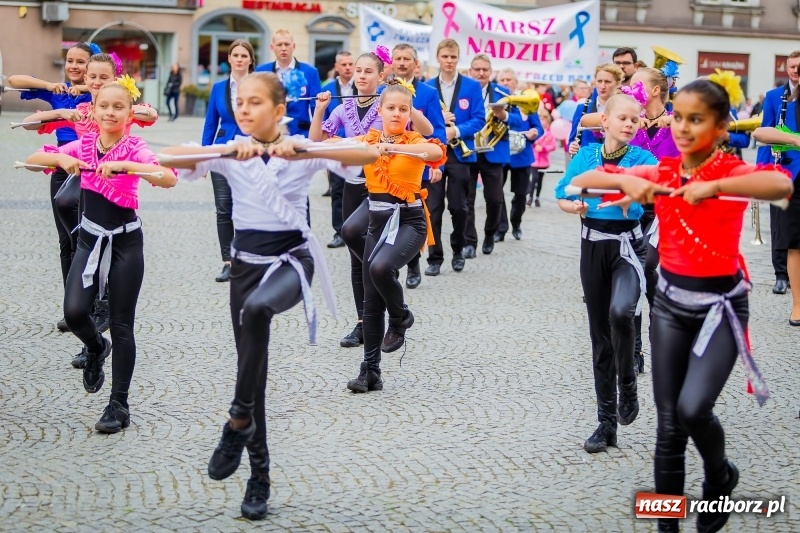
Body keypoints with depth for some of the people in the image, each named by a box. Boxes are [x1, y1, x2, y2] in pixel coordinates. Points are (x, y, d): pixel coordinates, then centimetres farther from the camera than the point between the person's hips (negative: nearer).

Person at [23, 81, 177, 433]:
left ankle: (119, 404, 12)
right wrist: (61, 159, -22)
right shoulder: (84, 144, 0)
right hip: (90, 239, 3)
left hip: (125, 242, -3)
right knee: (74, 311, -12)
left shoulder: (134, 148, -13)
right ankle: (96, 349, 25)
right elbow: (32, 160, -2)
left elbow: (169, 178, -31)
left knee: (121, 325, 1)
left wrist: (122, 165, -40)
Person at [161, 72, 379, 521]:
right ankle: (260, 475, 22)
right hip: (247, 260, 4)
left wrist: (305, 149, -33)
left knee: (257, 309, -37)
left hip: (293, 257, -3)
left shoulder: (304, 150, -7)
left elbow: (370, 155, -21)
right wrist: (230, 149, -31)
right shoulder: (230, 152, -1)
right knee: (252, 364, 7)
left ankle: (240, 419, -18)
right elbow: (171, 157, -17)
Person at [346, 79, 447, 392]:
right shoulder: (366, 141, 6)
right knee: (371, 301, 6)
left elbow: (436, 151, -29)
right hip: (378, 220, 5)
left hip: (409, 221, -5)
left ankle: (400, 318, -1)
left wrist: (393, 147, -39)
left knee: (380, 267, -32)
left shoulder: (414, 141, -5)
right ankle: (370, 372, 15)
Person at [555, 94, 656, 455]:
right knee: (600, 333, 8)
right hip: (593, 245, 3)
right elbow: (561, 197, 8)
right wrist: (574, 206, -13)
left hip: (628, 246, -3)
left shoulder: (642, 159, -5)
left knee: (621, 312, -30)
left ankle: (627, 385, -3)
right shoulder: (585, 156, 3)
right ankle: (607, 421, 16)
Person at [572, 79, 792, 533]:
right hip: (671, 302, 4)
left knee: (693, 408, -20)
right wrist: (627, 181, -21)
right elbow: (581, 181, -3)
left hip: (721, 304, -4)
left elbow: (782, 185, -36)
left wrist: (713, 186, -41)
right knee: (668, 423, 6)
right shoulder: (661, 172, 0)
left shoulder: (733, 171, -13)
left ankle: (720, 476, 13)